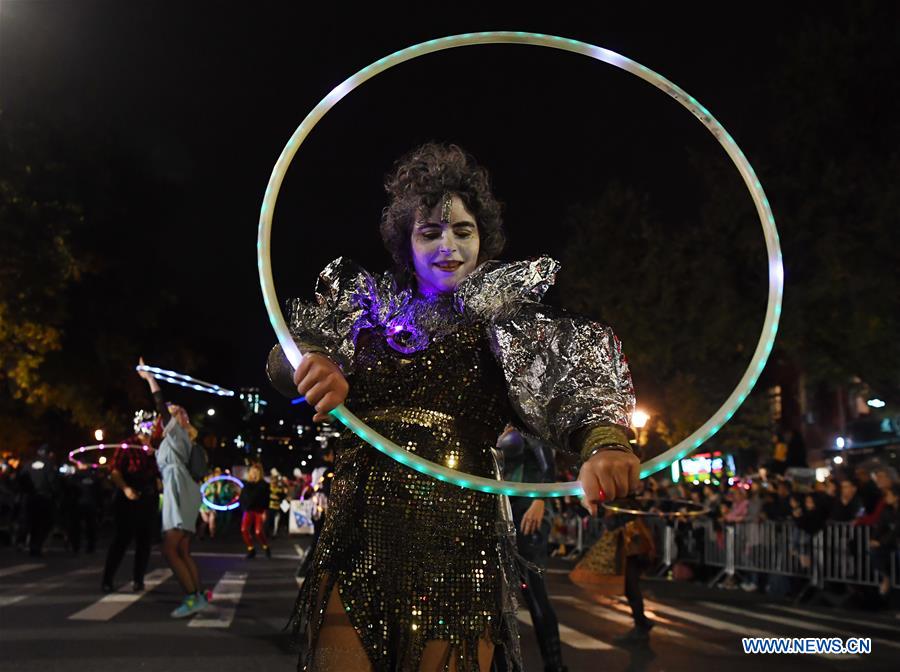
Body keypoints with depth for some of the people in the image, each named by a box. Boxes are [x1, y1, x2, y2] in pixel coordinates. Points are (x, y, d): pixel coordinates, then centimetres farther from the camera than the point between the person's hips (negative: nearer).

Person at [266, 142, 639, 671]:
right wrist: (315, 363, -24)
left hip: (457, 539, -2)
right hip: (357, 533, 2)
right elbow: (282, 361, 2)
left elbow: (565, 371, -14)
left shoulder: (502, 312, 5)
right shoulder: (372, 305, 13)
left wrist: (603, 443, -36)